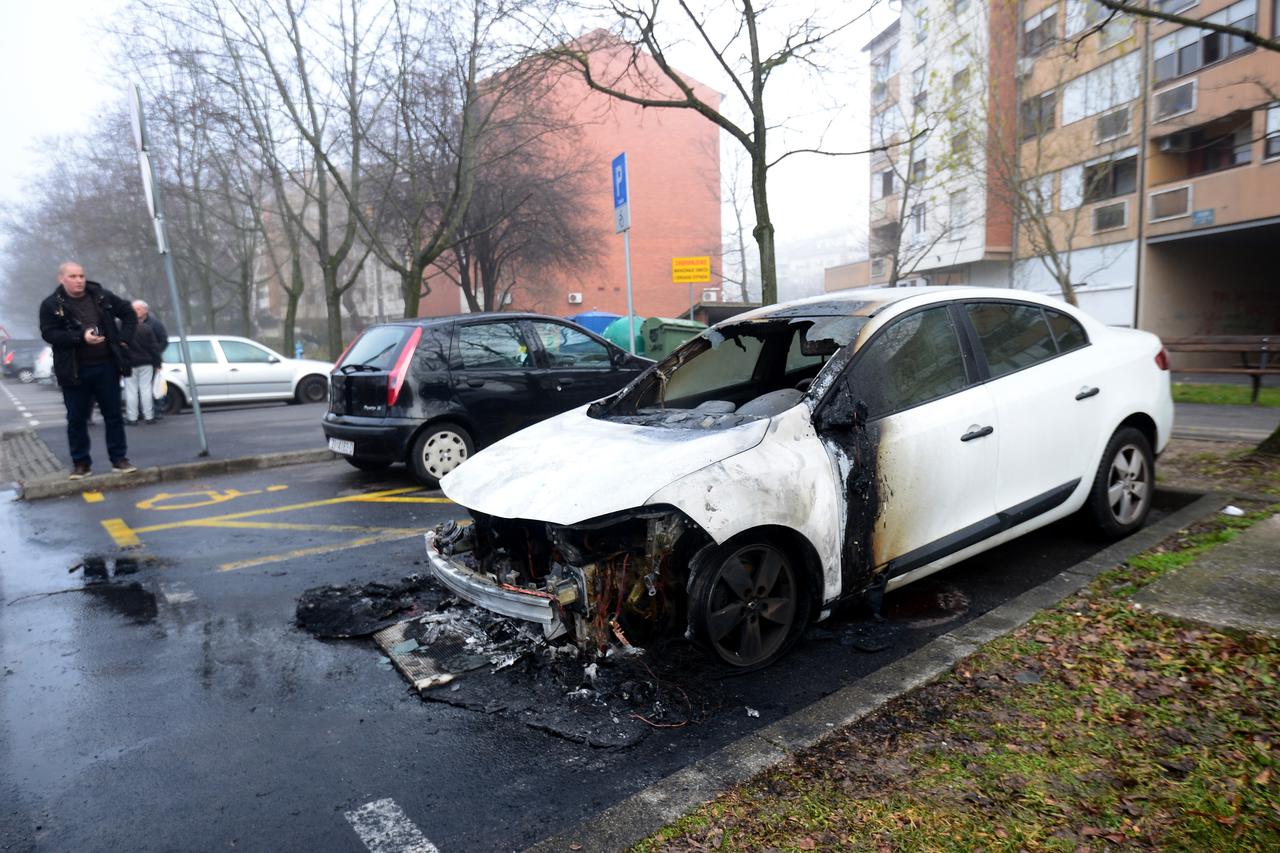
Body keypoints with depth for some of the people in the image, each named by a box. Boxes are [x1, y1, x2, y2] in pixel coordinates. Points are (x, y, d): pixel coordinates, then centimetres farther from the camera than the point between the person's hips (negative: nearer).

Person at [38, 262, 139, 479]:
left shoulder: (102, 296, 5)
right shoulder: (51, 304, -2)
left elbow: (129, 313, 15)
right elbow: (49, 333, -11)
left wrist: (124, 339, 3)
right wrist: (81, 337, -24)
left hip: (106, 366, 2)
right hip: (75, 370, -2)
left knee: (114, 415, 6)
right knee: (77, 419, 5)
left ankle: (119, 458, 15)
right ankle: (81, 462, 15)